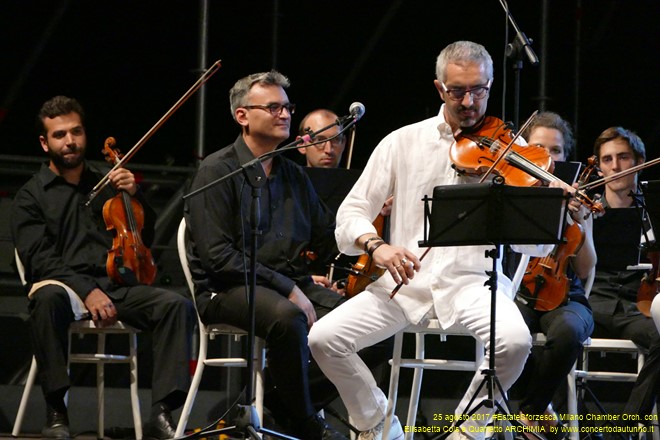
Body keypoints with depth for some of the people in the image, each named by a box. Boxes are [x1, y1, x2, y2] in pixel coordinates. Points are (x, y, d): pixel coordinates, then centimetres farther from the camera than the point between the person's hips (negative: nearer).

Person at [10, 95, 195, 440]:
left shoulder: (106, 185, 22)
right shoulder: (31, 197, 10)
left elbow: (146, 240, 19)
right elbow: (40, 260, -5)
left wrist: (135, 196, 0)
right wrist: (87, 291, -21)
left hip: (115, 285, 4)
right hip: (65, 284, -4)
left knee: (177, 305, -24)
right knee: (48, 298, -40)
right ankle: (56, 412, -33)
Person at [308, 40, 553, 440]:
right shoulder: (402, 143, 7)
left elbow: (535, 246, -3)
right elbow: (351, 215, 6)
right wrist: (375, 245, -16)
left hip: (473, 278, -2)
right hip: (406, 279, 2)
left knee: (515, 341, -33)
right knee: (323, 338, -16)